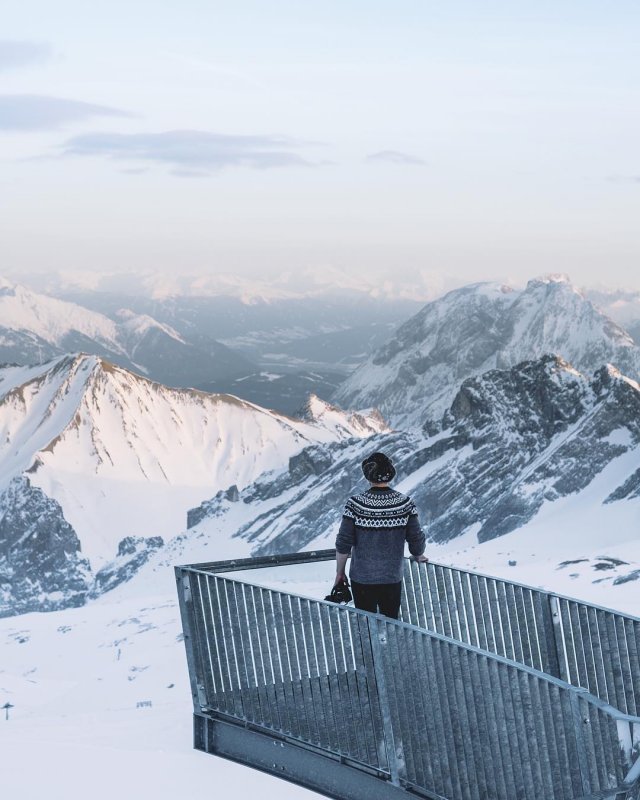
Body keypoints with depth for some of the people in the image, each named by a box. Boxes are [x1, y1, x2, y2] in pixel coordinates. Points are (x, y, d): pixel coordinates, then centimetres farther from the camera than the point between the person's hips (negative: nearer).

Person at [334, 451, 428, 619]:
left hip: (362, 579, -1)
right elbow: (416, 540, -3)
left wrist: (339, 573, 3)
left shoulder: (356, 504, -15)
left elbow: (343, 544, -12)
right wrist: (418, 556, 19)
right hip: (393, 579, 1)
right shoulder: (405, 503, -10)